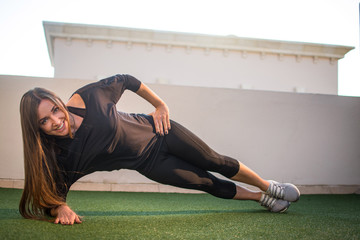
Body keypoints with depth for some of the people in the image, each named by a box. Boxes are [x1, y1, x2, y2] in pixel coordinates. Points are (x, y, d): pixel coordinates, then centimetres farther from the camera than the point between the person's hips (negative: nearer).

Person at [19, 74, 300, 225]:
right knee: (209, 184, 6)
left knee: (217, 163, 10)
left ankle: (269, 187, 38)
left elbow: (124, 80, -6)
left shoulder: (88, 96, -23)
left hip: (157, 131, 0)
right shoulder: (60, 157, -21)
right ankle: (262, 198, 34)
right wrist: (61, 209, -36)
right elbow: (51, 196, -13)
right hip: (151, 163, 0)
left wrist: (161, 104, -5)